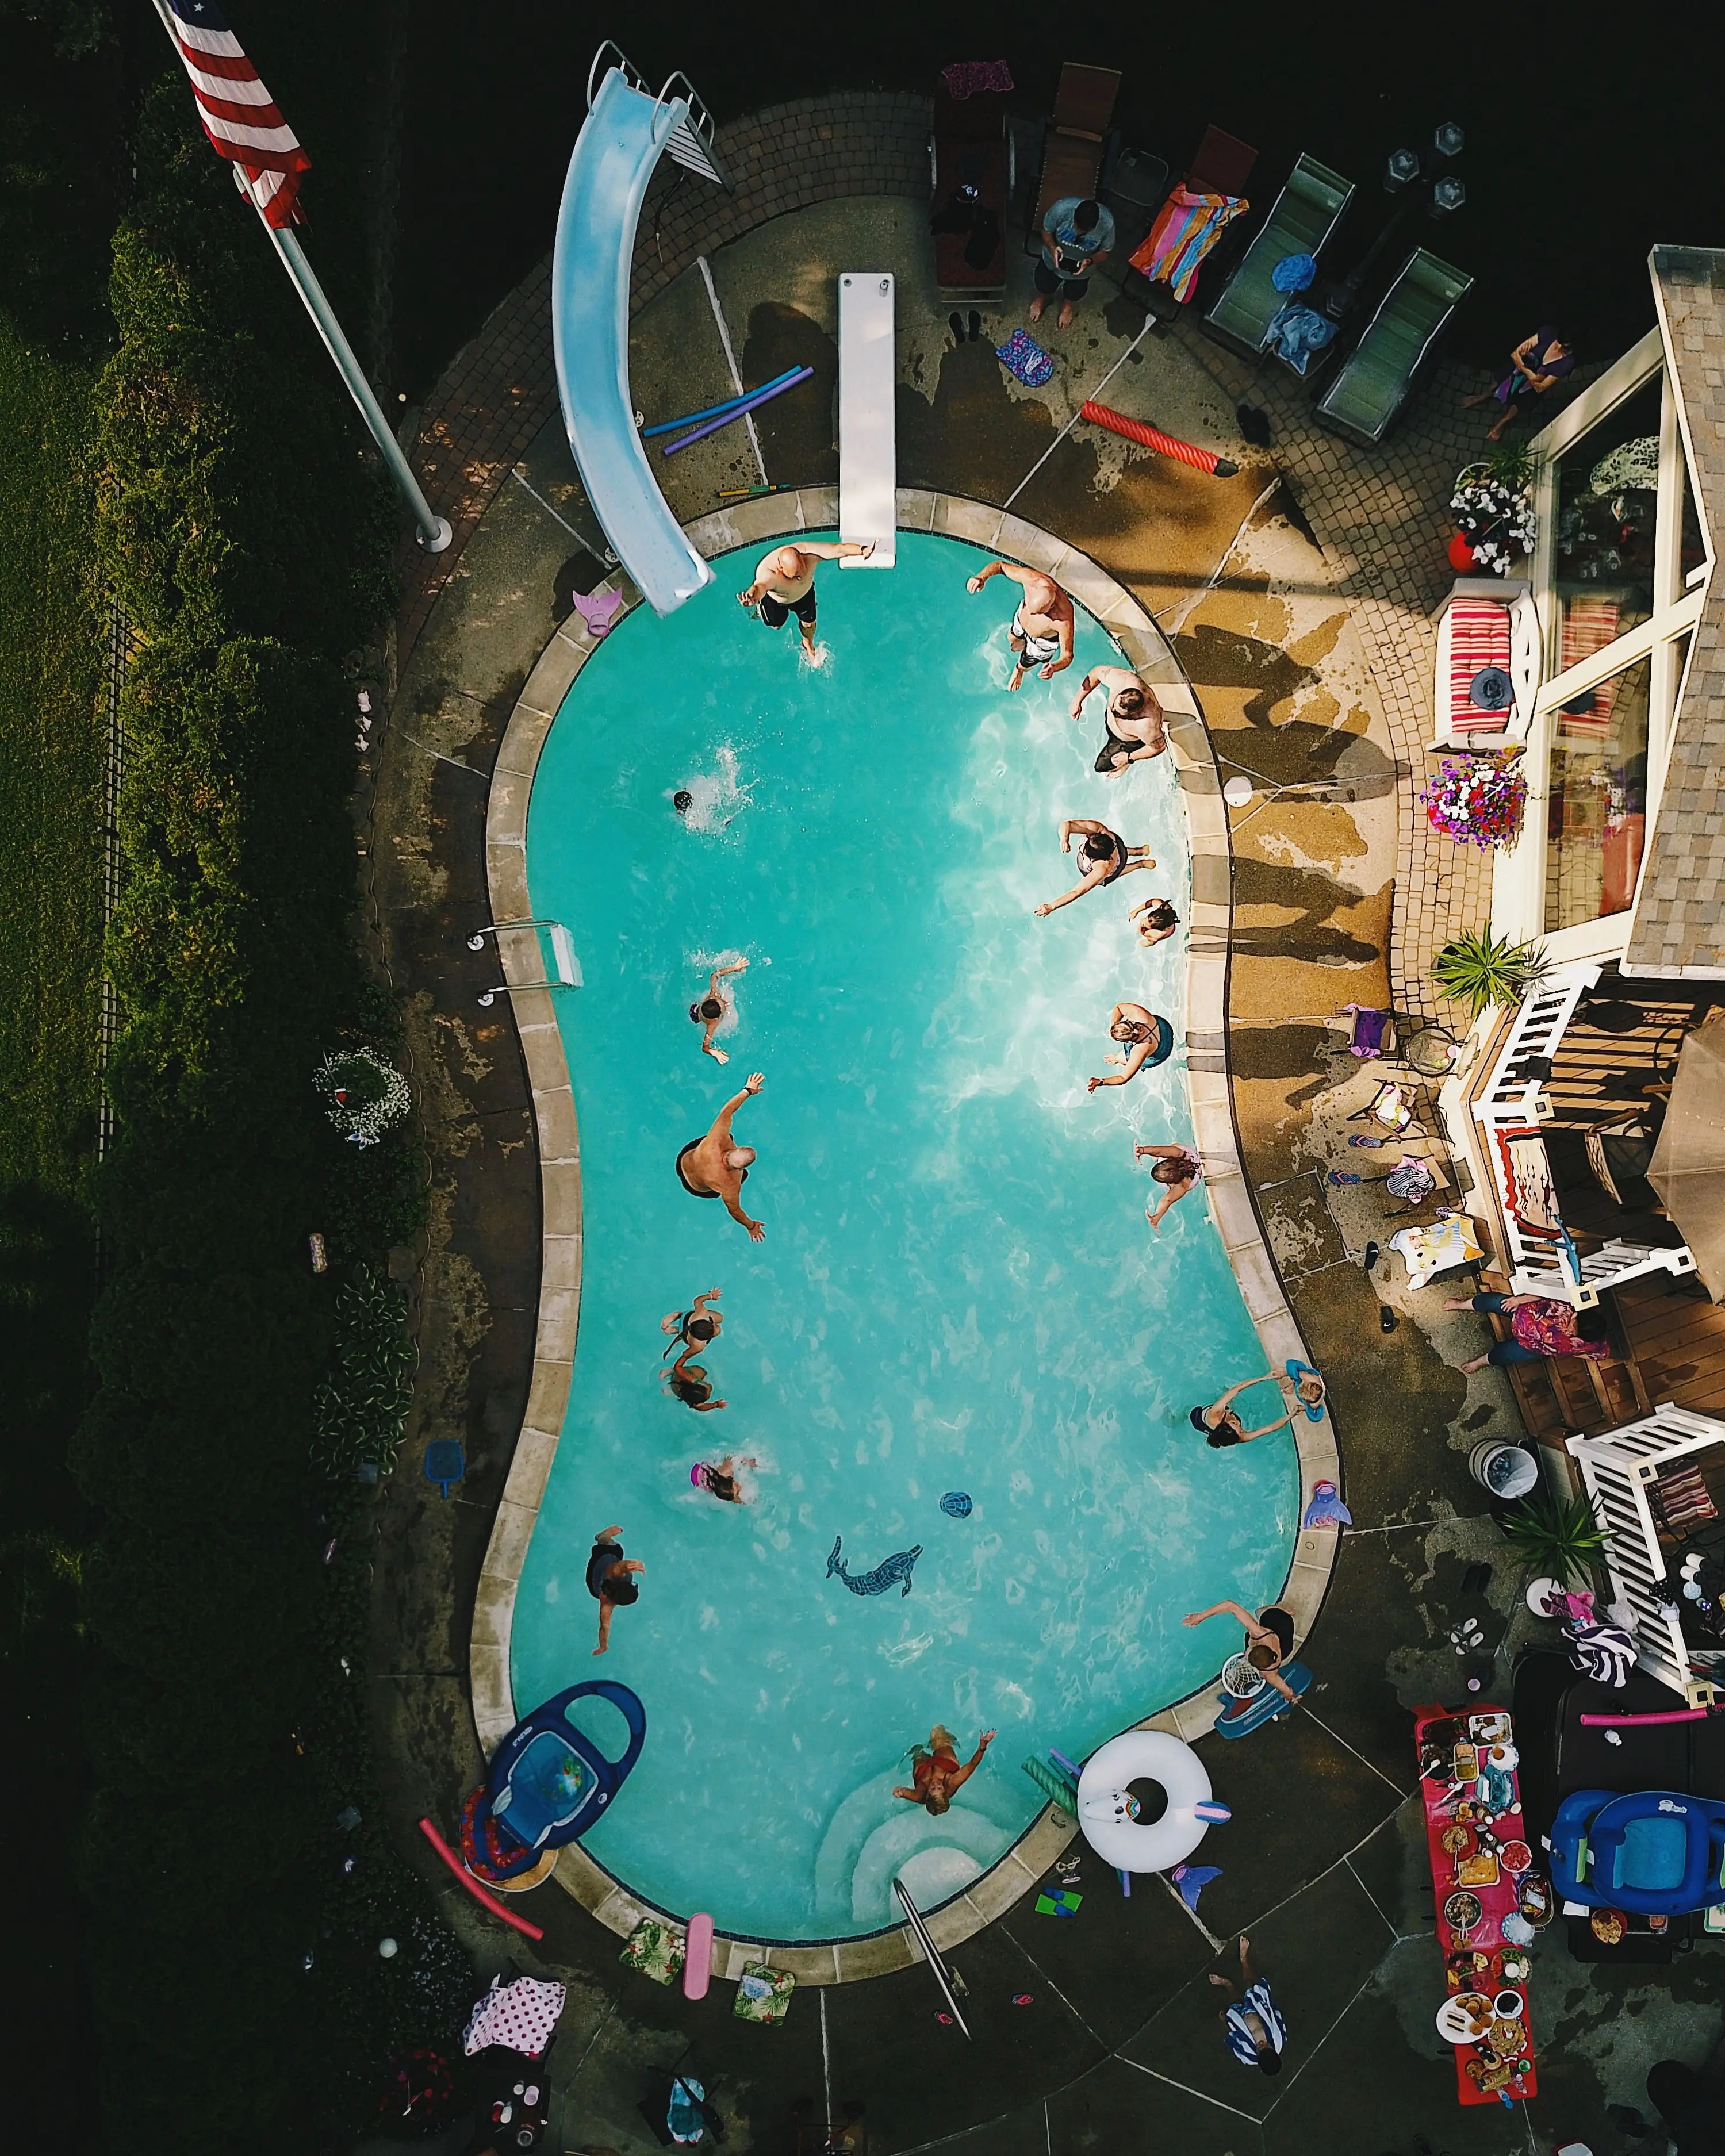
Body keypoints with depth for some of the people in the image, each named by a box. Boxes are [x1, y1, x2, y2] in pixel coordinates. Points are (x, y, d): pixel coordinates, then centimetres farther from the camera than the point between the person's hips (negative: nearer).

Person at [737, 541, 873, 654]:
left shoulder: (808, 552, -43)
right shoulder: (768, 574, -51)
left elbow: (839, 549, -47)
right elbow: (760, 587, -72)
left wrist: (863, 550, -62)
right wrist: (752, 596, -96)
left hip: (804, 592, 2)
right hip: (775, 599, -2)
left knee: (808, 623, 19)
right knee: (777, 625, 22)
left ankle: (808, 645, 54)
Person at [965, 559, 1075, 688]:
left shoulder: (1064, 619, -50)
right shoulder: (1032, 579, -41)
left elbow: (1067, 656, -39)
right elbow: (1000, 565, -25)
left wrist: (1054, 668, -62)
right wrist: (981, 577, -46)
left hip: (1042, 641, -3)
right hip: (1021, 620, 3)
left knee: (1023, 666, 25)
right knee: (1013, 639, 36)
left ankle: (1019, 673, 64)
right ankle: (1023, 643, 74)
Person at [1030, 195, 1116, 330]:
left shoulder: (1107, 223, -36)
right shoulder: (1062, 208, -38)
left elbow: (1105, 252, -17)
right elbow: (1046, 231, -18)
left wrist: (1089, 261, -36)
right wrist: (1053, 248, -37)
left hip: (1081, 266, 0)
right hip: (1055, 258, 0)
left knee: (1074, 294, 28)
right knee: (1044, 286, 26)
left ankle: (1067, 306, 64)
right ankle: (1041, 299, 63)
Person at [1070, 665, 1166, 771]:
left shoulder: (1147, 726, -48)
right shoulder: (1122, 680, -42)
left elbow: (1158, 747, -26)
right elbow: (1097, 672, -23)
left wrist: (1129, 758, -16)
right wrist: (1077, 701, -24)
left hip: (1129, 741, -4)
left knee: (1101, 766, 11)